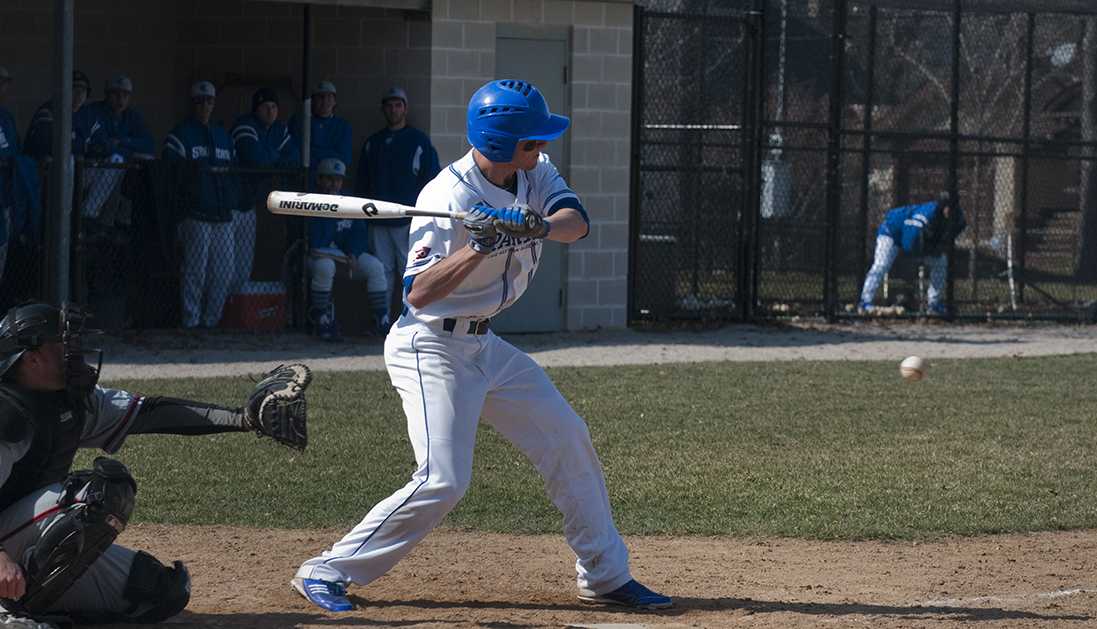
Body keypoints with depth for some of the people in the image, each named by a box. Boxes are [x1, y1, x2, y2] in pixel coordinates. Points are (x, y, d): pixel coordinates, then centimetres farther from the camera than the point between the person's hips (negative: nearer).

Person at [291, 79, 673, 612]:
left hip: (484, 345, 9)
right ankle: (326, 573, -10)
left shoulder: (535, 174, 0)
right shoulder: (447, 198, -24)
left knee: (567, 440, 9)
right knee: (442, 480, -19)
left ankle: (605, 575, 21)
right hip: (431, 347, -9)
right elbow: (418, 293, -30)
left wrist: (542, 225, -35)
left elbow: (577, 222, -14)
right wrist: (480, 247, -40)